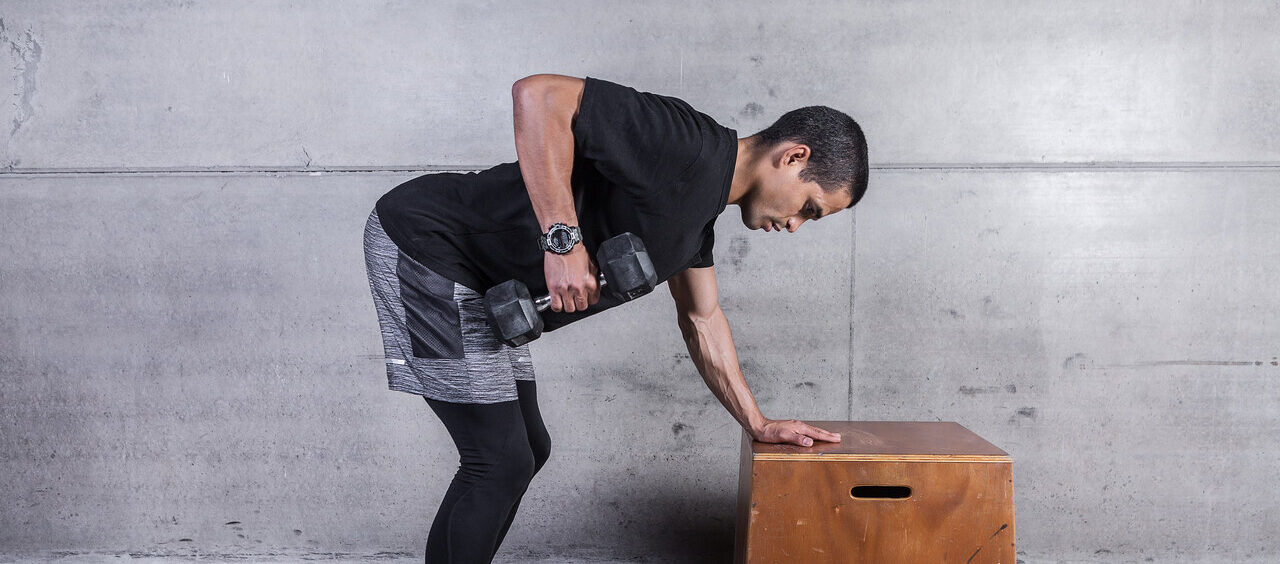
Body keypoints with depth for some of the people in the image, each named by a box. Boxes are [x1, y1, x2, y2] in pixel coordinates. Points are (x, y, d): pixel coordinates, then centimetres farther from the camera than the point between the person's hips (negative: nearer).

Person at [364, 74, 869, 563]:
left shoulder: (701, 215, 10)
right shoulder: (690, 145, -22)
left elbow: (702, 322, 20)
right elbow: (539, 95, -31)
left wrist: (758, 425, 21)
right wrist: (564, 240, -31)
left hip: (481, 284, 10)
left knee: (528, 450, 17)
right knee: (501, 463, -8)